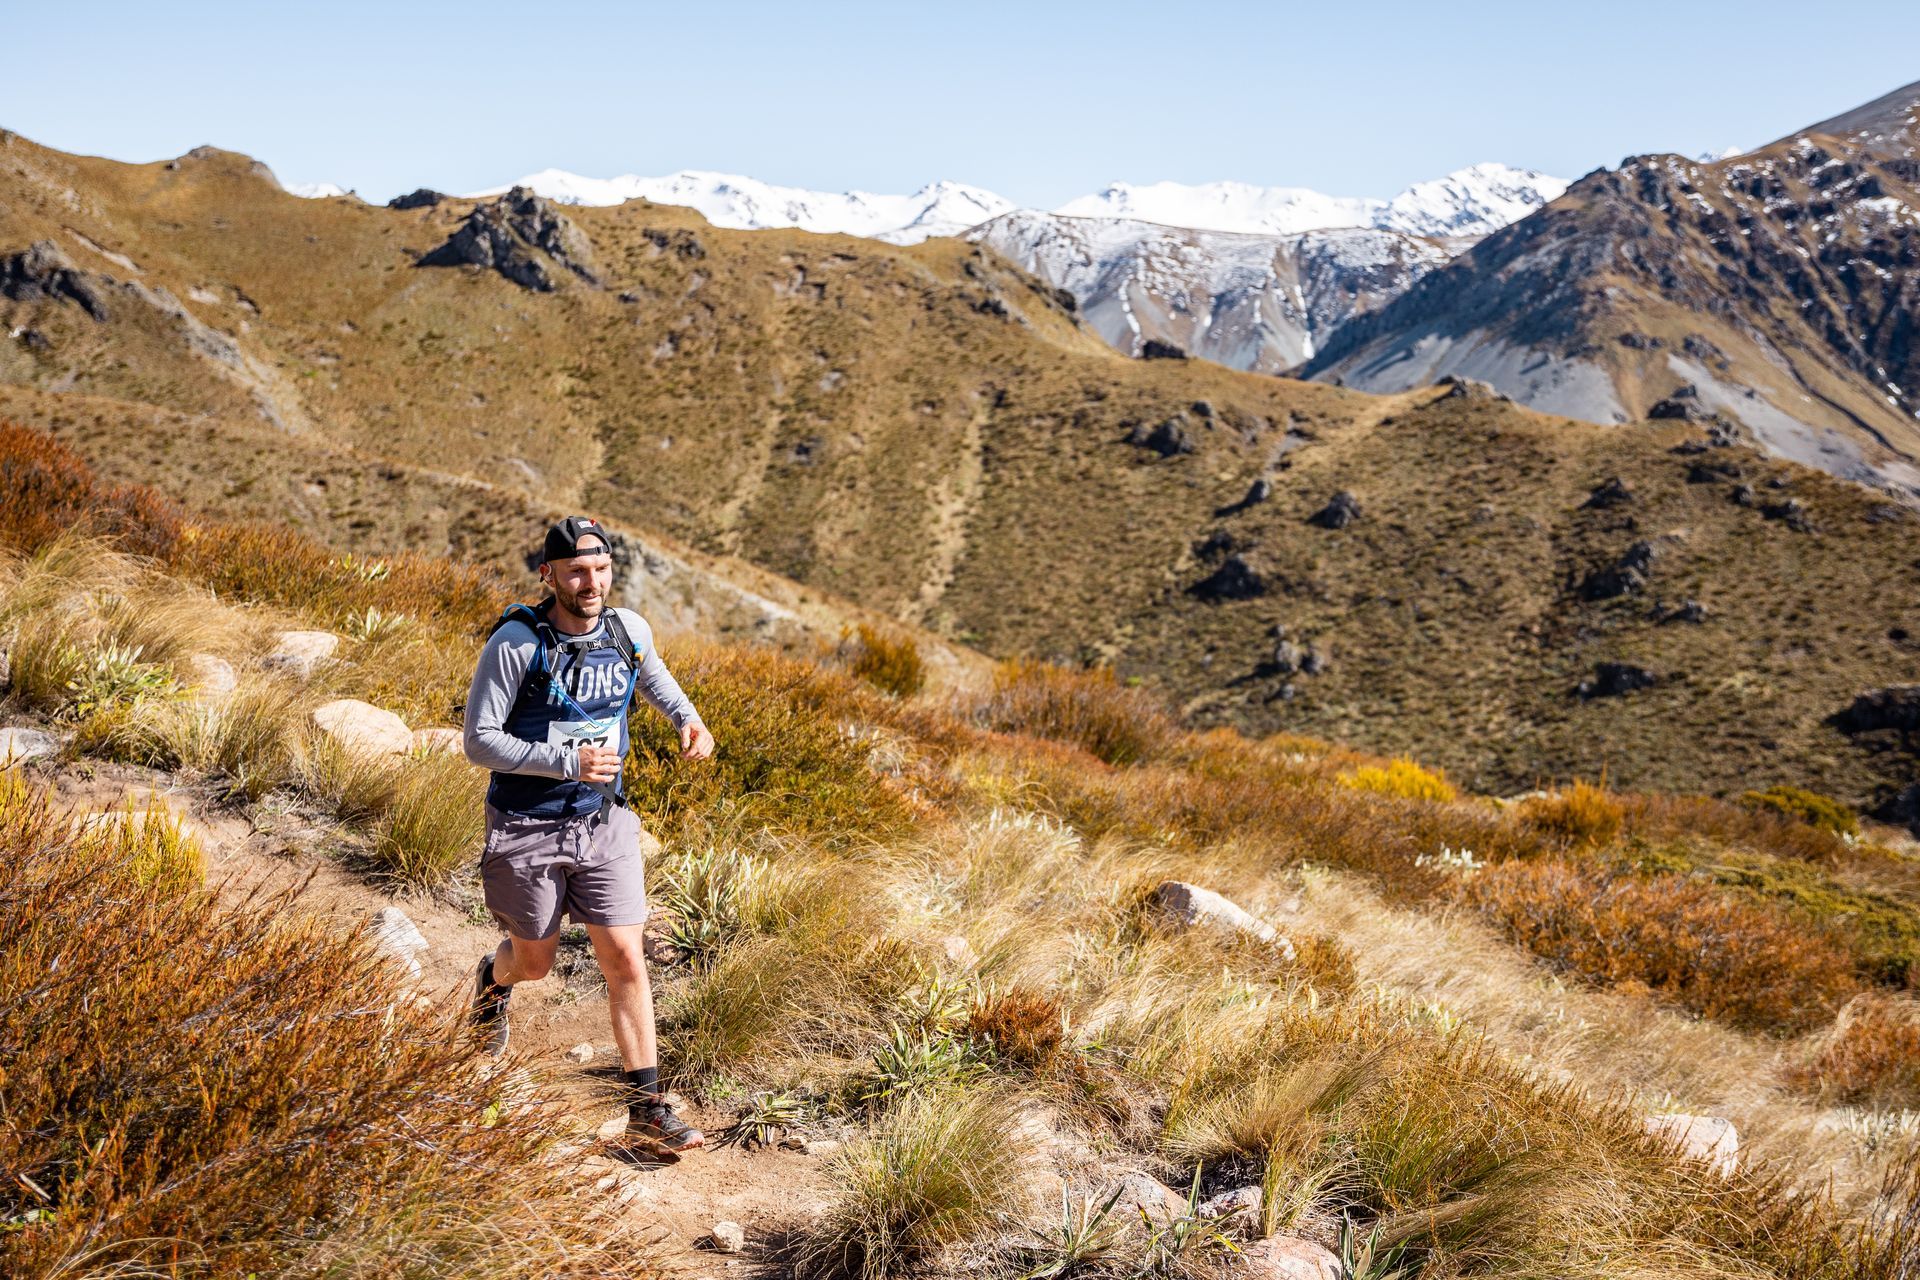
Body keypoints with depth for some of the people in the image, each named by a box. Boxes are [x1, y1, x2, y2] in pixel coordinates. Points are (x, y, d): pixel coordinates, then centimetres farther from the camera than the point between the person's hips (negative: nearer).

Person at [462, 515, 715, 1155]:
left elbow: (651, 673, 21)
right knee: (534, 963, 15)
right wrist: (567, 762, -27)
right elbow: (479, 741, -17)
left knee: (625, 959, -2)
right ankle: (494, 978, 54)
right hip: (528, 830, -3)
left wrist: (686, 717, 2)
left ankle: (647, 1108, 5)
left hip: (604, 823, 3)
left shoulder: (628, 630, -4)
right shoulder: (516, 643, -19)